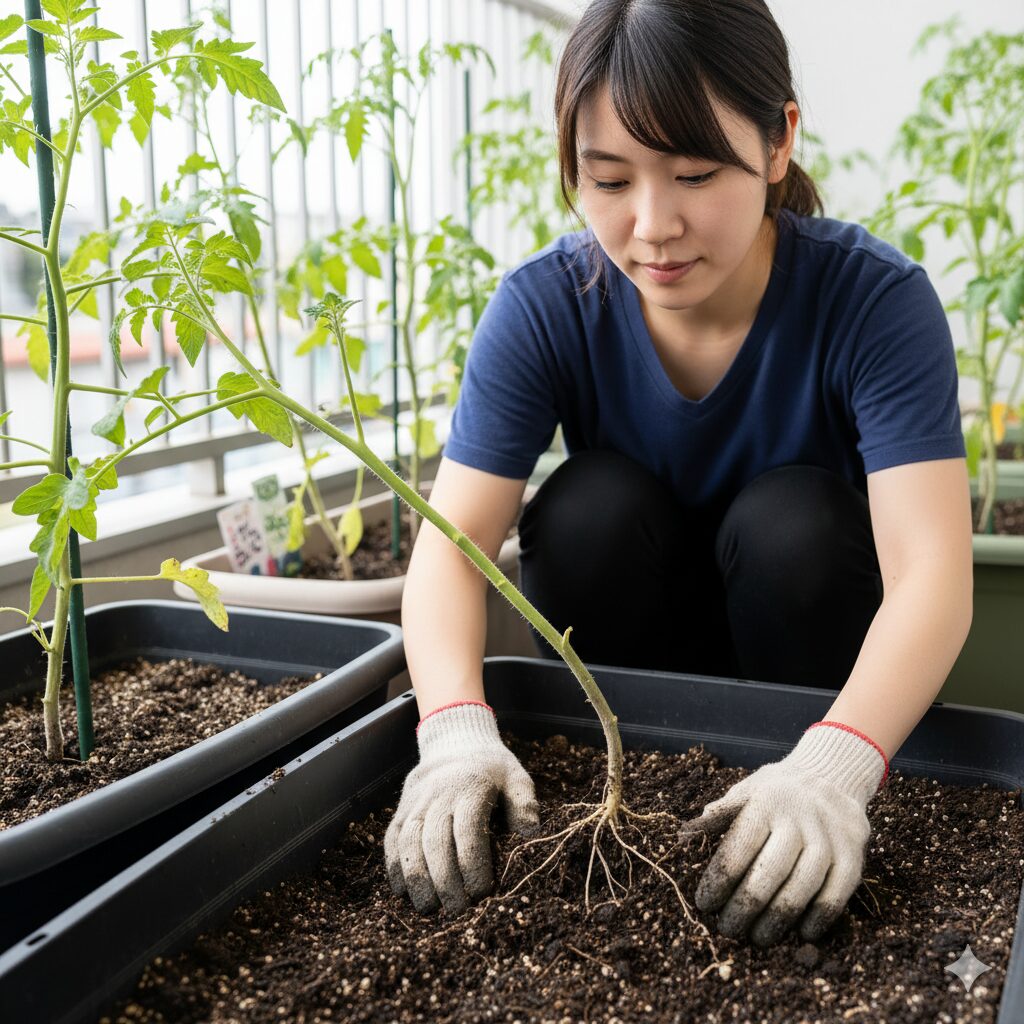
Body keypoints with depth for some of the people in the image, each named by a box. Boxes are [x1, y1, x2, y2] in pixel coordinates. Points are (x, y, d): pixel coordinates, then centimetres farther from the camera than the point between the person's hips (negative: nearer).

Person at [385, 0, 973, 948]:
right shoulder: (543, 305, -20)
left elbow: (931, 568, -35)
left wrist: (835, 763, -54)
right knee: (592, 506, -27)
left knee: (791, 519, -31)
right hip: (639, 633, 1)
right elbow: (452, 542, -28)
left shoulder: (876, 298, -25)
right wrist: (456, 726, -47)